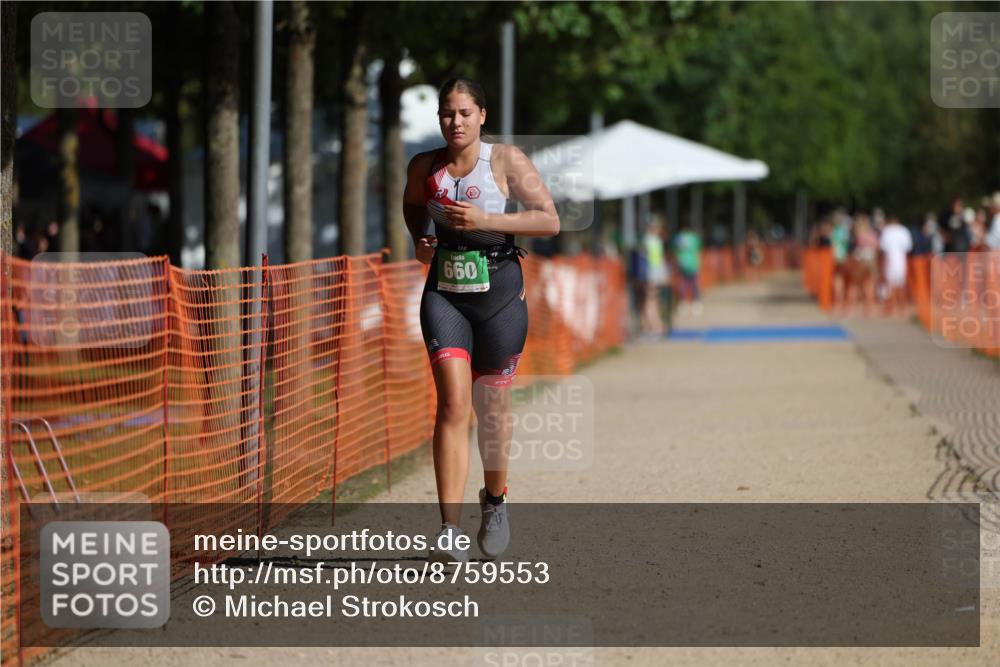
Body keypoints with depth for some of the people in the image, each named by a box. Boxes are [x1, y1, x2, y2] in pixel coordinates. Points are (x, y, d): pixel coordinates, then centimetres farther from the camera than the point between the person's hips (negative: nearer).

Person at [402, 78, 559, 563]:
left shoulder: (506, 160, -5)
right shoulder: (424, 167, 4)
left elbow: (550, 220, -9)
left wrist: (486, 220, -18)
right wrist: (419, 240, 6)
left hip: (498, 291, -1)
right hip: (445, 292, 1)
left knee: (493, 406, 11)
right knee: (453, 403, -15)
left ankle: (495, 500, 39)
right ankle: (449, 531, -20)